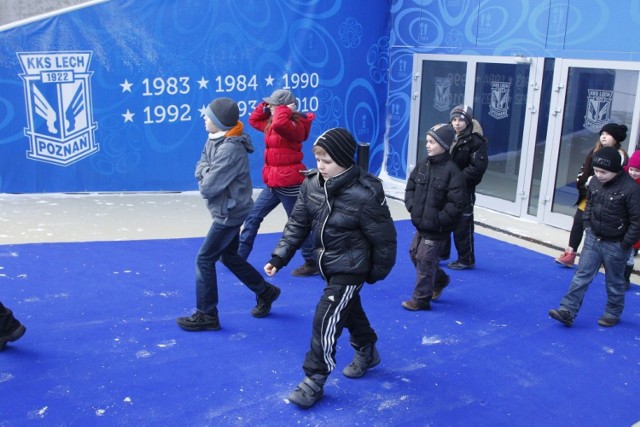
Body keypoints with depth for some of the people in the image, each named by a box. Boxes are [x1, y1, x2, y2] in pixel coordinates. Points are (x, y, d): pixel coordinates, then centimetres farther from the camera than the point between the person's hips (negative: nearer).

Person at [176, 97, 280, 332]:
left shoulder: (230, 149, -27)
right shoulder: (215, 139, 2)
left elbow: (208, 188, -27)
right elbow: (201, 167, 8)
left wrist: (204, 176, -7)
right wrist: (207, 174, -14)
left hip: (229, 213, -10)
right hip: (228, 210, 10)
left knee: (204, 260, -2)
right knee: (230, 257, 20)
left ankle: (206, 315, 11)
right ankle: (265, 292, 34)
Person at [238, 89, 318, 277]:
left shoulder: (295, 126, -17)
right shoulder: (271, 123, 11)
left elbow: (279, 124, -39)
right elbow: (254, 120, 25)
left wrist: (284, 110, -20)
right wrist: (265, 105, 10)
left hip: (289, 183, -9)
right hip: (273, 182, 9)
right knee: (253, 217, 12)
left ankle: (313, 263, 16)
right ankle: (239, 255, 22)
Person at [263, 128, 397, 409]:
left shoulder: (364, 195, -29)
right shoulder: (311, 184, -9)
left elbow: (385, 238, -17)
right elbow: (297, 223, -2)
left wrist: (378, 272, -5)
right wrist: (279, 256, -9)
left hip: (351, 268, -7)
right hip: (330, 263, 7)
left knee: (326, 320, -9)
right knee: (349, 309, 26)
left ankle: (314, 381, 8)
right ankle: (367, 352, 51)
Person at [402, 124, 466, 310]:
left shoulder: (452, 171, -19)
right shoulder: (423, 165, 2)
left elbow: (457, 203, -21)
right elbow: (410, 187, 13)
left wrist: (439, 220, -19)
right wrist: (412, 207, 0)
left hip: (437, 229, -8)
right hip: (421, 224, 8)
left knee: (425, 261, 1)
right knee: (414, 254, 20)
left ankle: (421, 299, 16)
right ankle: (440, 279, 42)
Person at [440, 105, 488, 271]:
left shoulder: (475, 141, -13)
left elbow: (478, 167, -19)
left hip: (464, 190, -7)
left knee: (462, 226, 1)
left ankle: (466, 260, 16)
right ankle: (442, 252, 32)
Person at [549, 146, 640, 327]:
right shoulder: (594, 183, -3)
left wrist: (625, 244, -13)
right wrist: (588, 227, 7)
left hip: (615, 245, -5)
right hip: (593, 238, 5)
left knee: (614, 282, 12)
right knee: (582, 275, 3)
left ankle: (613, 314, 31)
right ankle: (567, 311, 3)